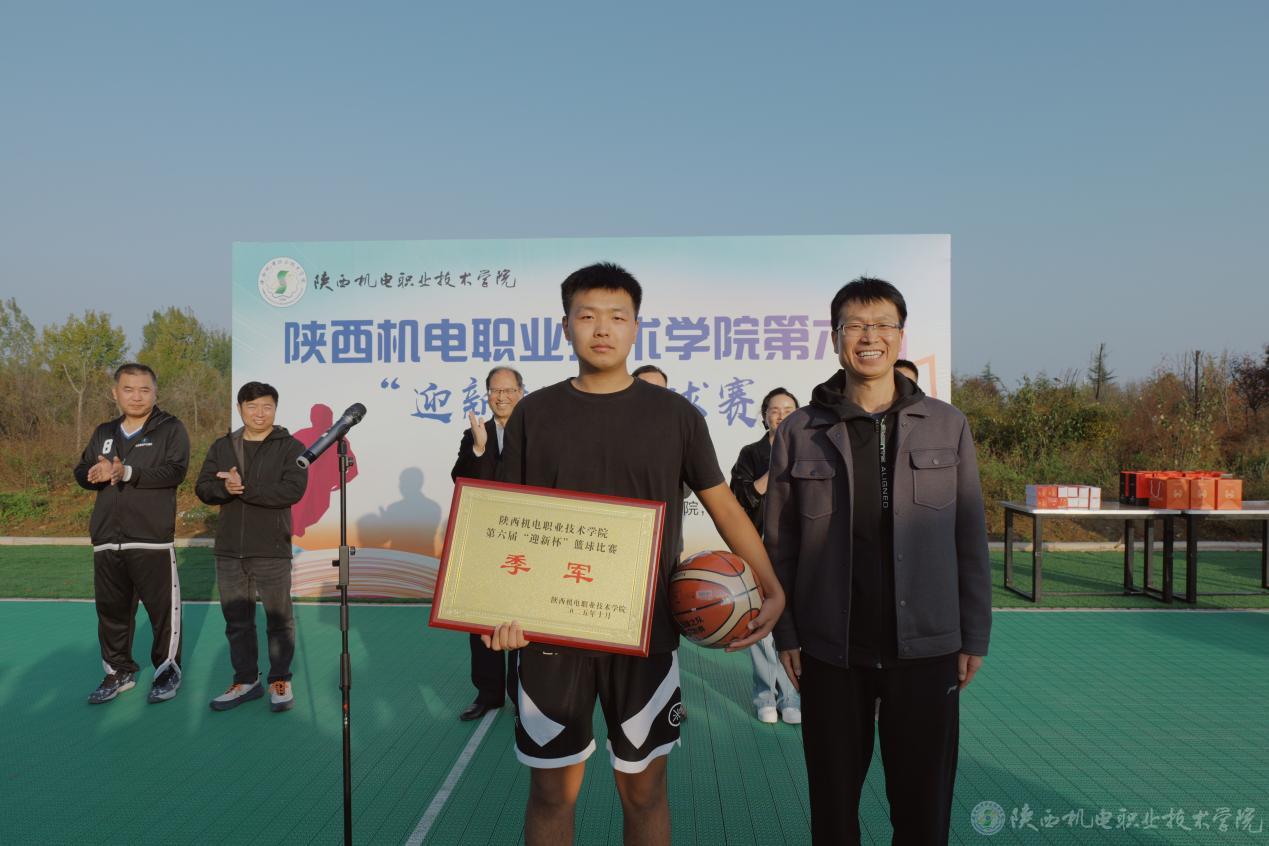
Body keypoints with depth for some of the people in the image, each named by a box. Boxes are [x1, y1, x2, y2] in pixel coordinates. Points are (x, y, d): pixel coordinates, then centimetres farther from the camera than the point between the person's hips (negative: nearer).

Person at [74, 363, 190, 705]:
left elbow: (175, 470, -15)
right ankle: (118, 671, 27)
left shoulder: (170, 429, -1)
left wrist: (127, 473, -23)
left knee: (163, 607, -2)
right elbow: (82, 472, 11)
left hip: (152, 539, -5)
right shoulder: (103, 433, 17)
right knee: (111, 608, 13)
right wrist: (96, 473, -12)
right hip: (107, 539, 6)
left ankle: (168, 670, 15)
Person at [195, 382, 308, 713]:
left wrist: (245, 489, -21)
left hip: (271, 551, -4)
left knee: (279, 618, 5)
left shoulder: (290, 447, -2)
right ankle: (246, 681, 25)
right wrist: (225, 488, -20)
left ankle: (280, 681, 19)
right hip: (229, 551, 4)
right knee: (237, 620, 12)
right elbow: (203, 488, 3)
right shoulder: (222, 447, 12)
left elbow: (293, 489, -17)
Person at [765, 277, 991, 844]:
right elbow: (779, 543, 3)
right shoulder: (799, 432, 0)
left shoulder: (947, 426, 3)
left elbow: (970, 539, 4)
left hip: (927, 648, 0)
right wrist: (786, 634, -1)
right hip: (830, 650, 0)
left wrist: (974, 636, 1)